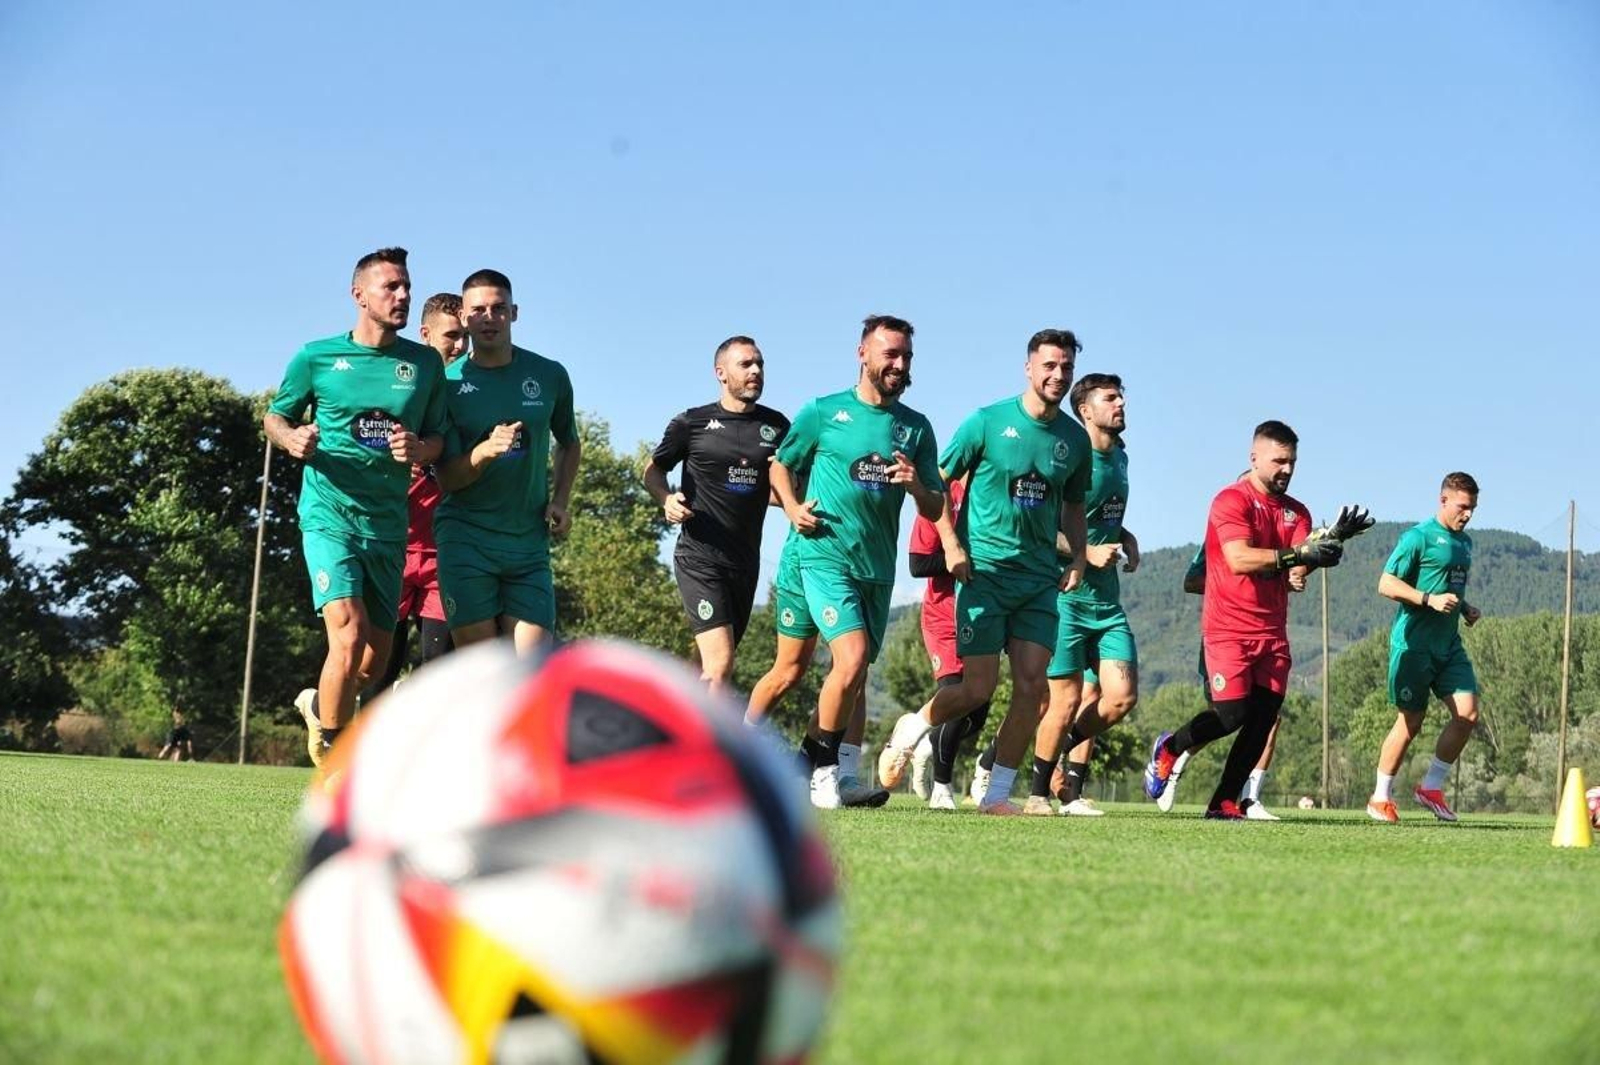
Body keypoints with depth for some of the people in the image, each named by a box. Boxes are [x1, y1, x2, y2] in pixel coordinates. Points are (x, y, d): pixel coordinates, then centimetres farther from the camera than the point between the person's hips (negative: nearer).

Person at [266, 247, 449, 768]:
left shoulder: (424, 364, 7)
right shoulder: (317, 357, 1)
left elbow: (438, 438, 13)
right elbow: (274, 416, 12)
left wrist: (419, 449, -10)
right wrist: (292, 440, -11)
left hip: (389, 523, 4)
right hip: (330, 514, -4)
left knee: (376, 659, 10)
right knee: (349, 637, -22)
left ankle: (319, 707, 43)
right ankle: (330, 753, -3)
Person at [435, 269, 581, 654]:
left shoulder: (550, 376, 6)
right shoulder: (449, 382, -2)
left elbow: (570, 444, 24)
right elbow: (446, 479, -5)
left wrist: (559, 501, 8)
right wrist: (486, 450, -24)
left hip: (529, 540, 3)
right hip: (466, 537, -3)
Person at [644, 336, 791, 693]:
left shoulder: (776, 426, 10)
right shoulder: (692, 422, 0)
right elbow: (653, 469, 12)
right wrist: (667, 499, -9)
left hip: (745, 562, 5)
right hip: (700, 558, -5)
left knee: (708, 668, 10)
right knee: (720, 665, -18)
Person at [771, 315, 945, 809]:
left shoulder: (916, 428, 10)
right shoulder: (823, 413, 2)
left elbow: (936, 508, 11)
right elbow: (781, 465, 14)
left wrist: (916, 486, -11)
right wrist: (792, 508, -4)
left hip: (879, 568, 5)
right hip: (827, 557, -5)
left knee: (852, 677, 10)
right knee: (851, 660, -21)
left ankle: (816, 765, 26)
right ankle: (823, 762, -3)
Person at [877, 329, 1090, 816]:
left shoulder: (1074, 439, 9)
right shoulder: (987, 422, -4)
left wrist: (1078, 556, 8)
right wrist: (951, 545, -10)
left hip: (1040, 576, 4)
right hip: (984, 570, -4)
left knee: (1032, 686, -6)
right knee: (978, 688, -7)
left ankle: (996, 795, 4)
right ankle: (913, 728, 23)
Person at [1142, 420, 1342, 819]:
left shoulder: (1296, 512, 13)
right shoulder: (1232, 500, -7)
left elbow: (1297, 569, -1)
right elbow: (1239, 559, -22)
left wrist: (1325, 544, -21)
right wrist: (1296, 554, -31)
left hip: (1272, 633, 6)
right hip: (1228, 630, -6)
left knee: (1262, 720, -3)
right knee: (1231, 714, -13)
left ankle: (1225, 803, 5)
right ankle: (1168, 748, 15)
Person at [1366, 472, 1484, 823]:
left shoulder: (1464, 542, 17)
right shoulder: (1418, 537, -8)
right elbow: (1386, 584, -13)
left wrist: (1465, 608, 13)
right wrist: (1429, 600, -23)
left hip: (1449, 643, 7)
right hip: (1414, 643, -7)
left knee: (1467, 712, -5)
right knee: (1410, 721, -3)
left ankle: (1431, 787, 9)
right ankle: (1380, 798, 11)